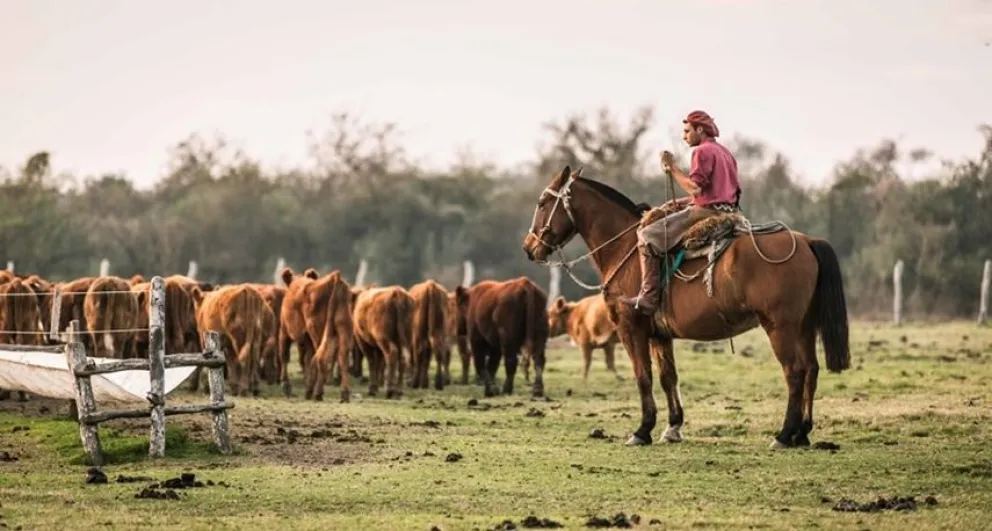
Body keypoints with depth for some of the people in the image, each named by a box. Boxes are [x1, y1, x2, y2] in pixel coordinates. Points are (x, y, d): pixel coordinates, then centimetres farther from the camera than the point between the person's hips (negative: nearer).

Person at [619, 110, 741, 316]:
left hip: (706, 212, -10)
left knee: (647, 236, -10)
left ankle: (648, 298, -18)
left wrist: (672, 168, -11)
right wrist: (683, 201, 20)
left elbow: (695, 187, -20)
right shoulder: (725, 153, 21)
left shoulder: (702, 152, -10)